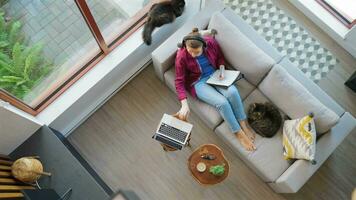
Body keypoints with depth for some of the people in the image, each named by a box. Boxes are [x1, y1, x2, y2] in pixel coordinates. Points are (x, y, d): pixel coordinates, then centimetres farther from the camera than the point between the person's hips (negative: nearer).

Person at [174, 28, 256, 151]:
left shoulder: (210, 41, -14)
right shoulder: (181, 56, -21)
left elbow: (219, 57, 8)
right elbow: (179, 82, -17)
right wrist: (184, 105, -26)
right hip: (198, 83, -3)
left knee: (232, 92, -26)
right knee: (222, 102, -26)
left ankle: (243, 125, -8)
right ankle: (239, 134, -8)